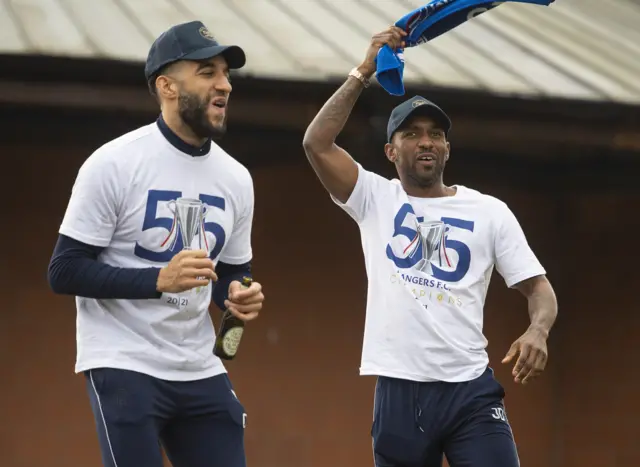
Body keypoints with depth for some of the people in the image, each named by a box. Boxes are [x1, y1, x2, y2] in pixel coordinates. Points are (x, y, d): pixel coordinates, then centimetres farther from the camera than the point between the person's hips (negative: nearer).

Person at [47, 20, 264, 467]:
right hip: (124, 367, -6)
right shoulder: (115, 163, -10)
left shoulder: (236, 178, 8)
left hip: (201, 373, 6)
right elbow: (64, 271, -12)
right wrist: (158, 280, -23)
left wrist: (237, 292, -5)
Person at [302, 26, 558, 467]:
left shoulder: (490, 211, 9)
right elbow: (317, 143, -6)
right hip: (398, 393, 0)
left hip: (471, 390, 0)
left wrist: (537, 331, -16)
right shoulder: (375, 199, 7)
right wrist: (366, 71, -6)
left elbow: (537, 285, 6)